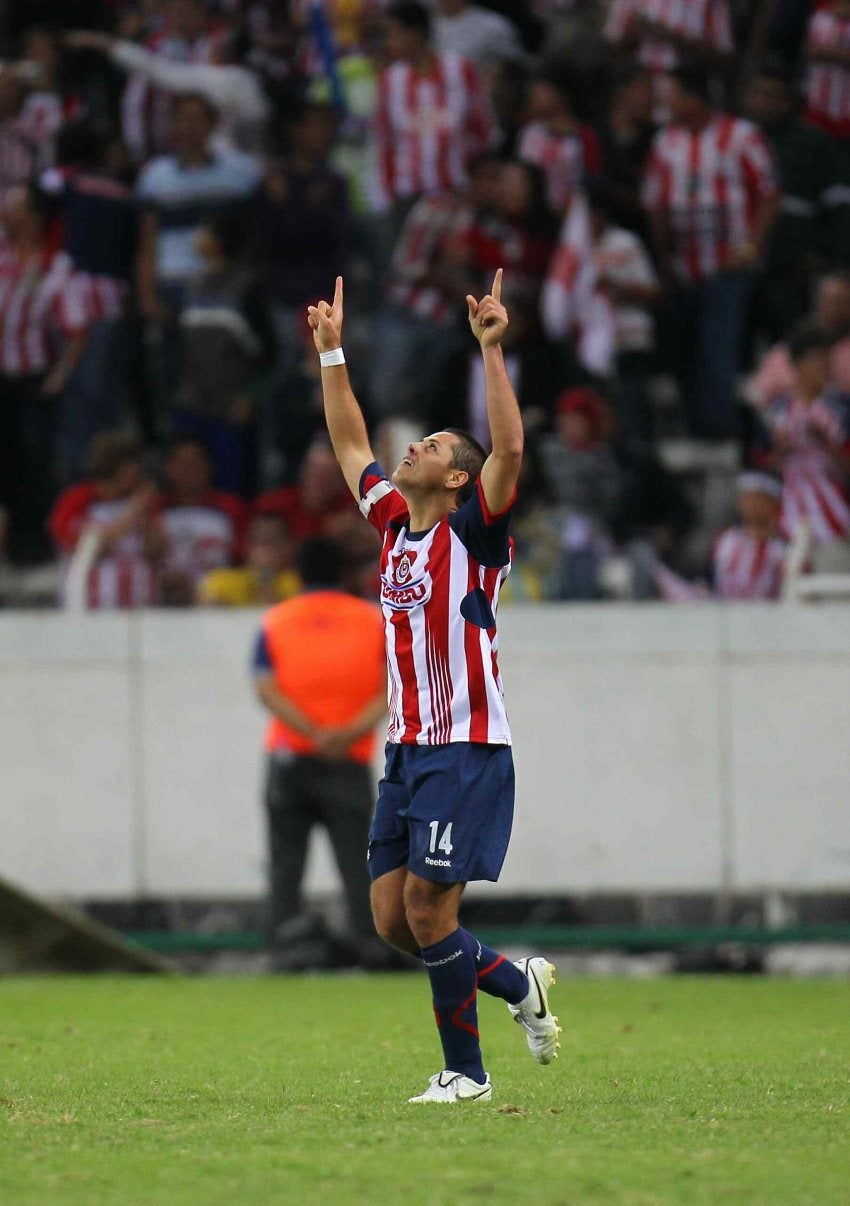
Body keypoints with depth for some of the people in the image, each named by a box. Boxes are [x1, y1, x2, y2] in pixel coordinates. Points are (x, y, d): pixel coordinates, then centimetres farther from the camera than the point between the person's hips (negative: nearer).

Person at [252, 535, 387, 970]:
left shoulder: (275, 622, 8)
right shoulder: (375, 620, 8)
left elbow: (267, 692, -6)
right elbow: (391, 689, -4)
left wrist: (315, 733, -13)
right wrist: (352, 733, -14)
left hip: (289, 757, 0)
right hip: (352, 763, 0)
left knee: (285, 857, 6)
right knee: (356, 858, -2)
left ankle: (286, 941, -6)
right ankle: (370, 940, -16)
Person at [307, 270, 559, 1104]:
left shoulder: (471, 534, -6)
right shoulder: (395, 525, 13)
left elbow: (509, 450, -21)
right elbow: (350, 446, 24)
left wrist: (491, 350, -27)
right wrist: (331, 353, 23)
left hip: (467, 751, -7)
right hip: (407, 752, 7)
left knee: (428, 910, -10)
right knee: (392, 920, 5)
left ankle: (465, 1073, 1)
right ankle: (518, 983, 22)